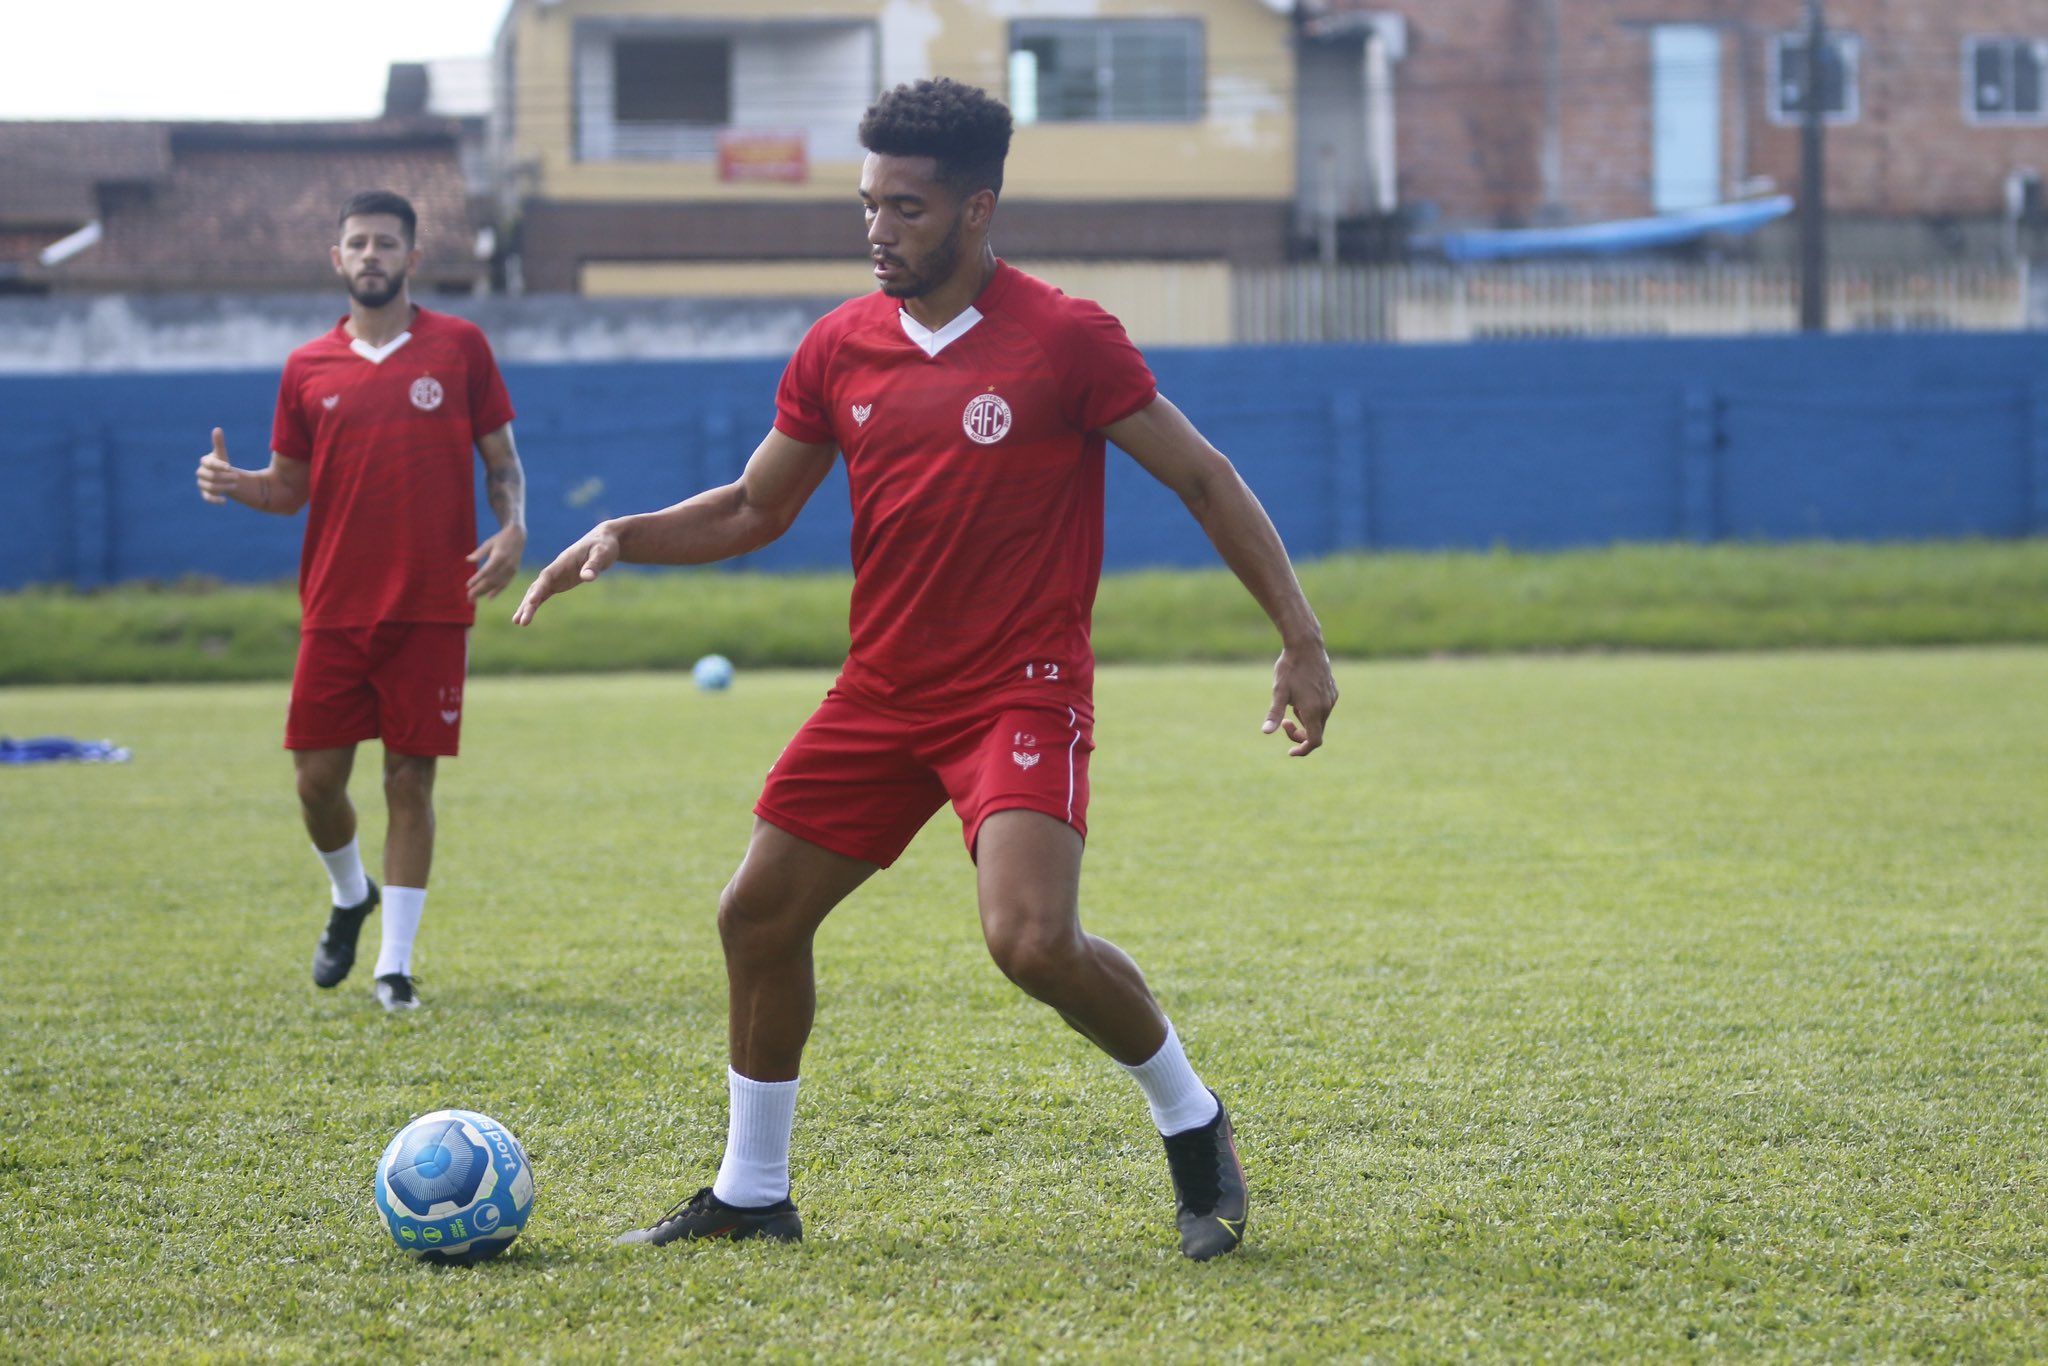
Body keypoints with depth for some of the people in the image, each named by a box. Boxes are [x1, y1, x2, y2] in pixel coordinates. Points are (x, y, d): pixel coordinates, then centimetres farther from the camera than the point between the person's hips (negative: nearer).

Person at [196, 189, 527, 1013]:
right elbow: (290, 488, 12)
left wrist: (512, 528, -11)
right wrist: (234, 482, -8)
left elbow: (502, 460, 7)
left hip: (431, 606, -2)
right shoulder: (307, 369, 8)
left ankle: (395, 963, 6)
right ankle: (350, 896, 31)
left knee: (411, 778, -1)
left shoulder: (459, 347, 3)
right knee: (317, 776, 1)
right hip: (336, 607, 2)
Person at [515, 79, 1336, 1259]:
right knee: (758, 915, 5)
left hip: (1023, 690, -6)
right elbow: (753, 510, 14)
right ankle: (751, 1193, 22)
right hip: (883, 688, 6)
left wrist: (1302, 639, -11)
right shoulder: (841, 347, 4)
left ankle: (1193, 1125, 3)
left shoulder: (1065, 339, -11)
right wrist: (623, 538, -3)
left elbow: (1203, 477, -6)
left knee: (1034, 941, -24)